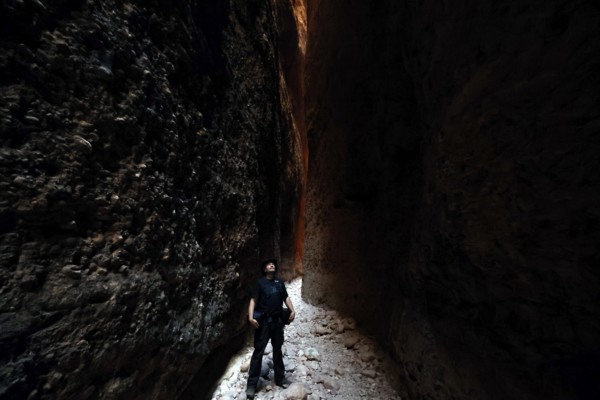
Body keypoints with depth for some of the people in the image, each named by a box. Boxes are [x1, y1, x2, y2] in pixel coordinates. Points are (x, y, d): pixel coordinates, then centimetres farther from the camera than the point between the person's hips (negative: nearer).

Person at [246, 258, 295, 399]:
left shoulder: (280, 283, 8)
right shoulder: (260, 283, -4)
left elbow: (286, 298, 11)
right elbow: (253, 300, -9)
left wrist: (292, 310, -3)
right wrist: (251, 317, -20)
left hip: (278, 320, 4)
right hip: (264, 320, -4)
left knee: (278, 349, 16)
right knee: (259, 351, 1)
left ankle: (279, 379, 32)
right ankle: (251, 384, 14)